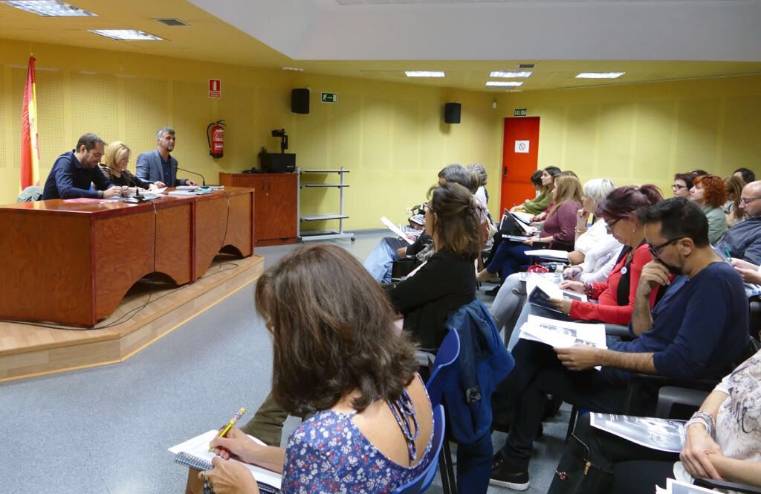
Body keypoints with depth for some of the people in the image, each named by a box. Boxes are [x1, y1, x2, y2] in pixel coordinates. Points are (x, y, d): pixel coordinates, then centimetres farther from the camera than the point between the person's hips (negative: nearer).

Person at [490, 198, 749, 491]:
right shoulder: (687, 275, 9)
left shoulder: (717, 280, -19)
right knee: (531, 347, 4)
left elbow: (682, 363, -27)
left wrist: (601, 358, -23)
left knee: (533, 373, -4)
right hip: (637, 365, 9)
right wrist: (642, 292, -7)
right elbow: (642, 334, 12)